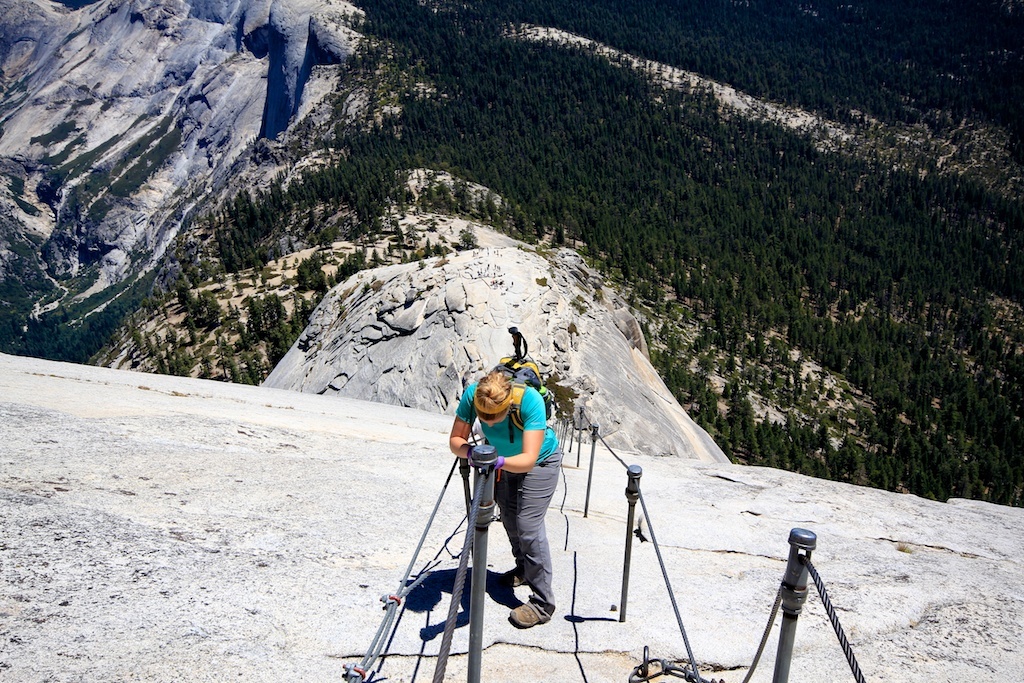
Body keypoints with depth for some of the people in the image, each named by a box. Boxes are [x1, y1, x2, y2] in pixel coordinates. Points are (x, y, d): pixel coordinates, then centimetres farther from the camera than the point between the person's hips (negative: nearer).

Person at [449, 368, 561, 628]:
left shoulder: (530, 400, -41)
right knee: (509, 519, 18)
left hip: (540, 461, -5)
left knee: (528, 526, -12)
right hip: (505, 463, 5)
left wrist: (499, 461, -62)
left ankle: (542, 604, -3)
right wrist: (470, 451, -46)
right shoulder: (471, 395, -30)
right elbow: (455, 440, -24)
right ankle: (524, 569, 44)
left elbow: (528, 459, -43)